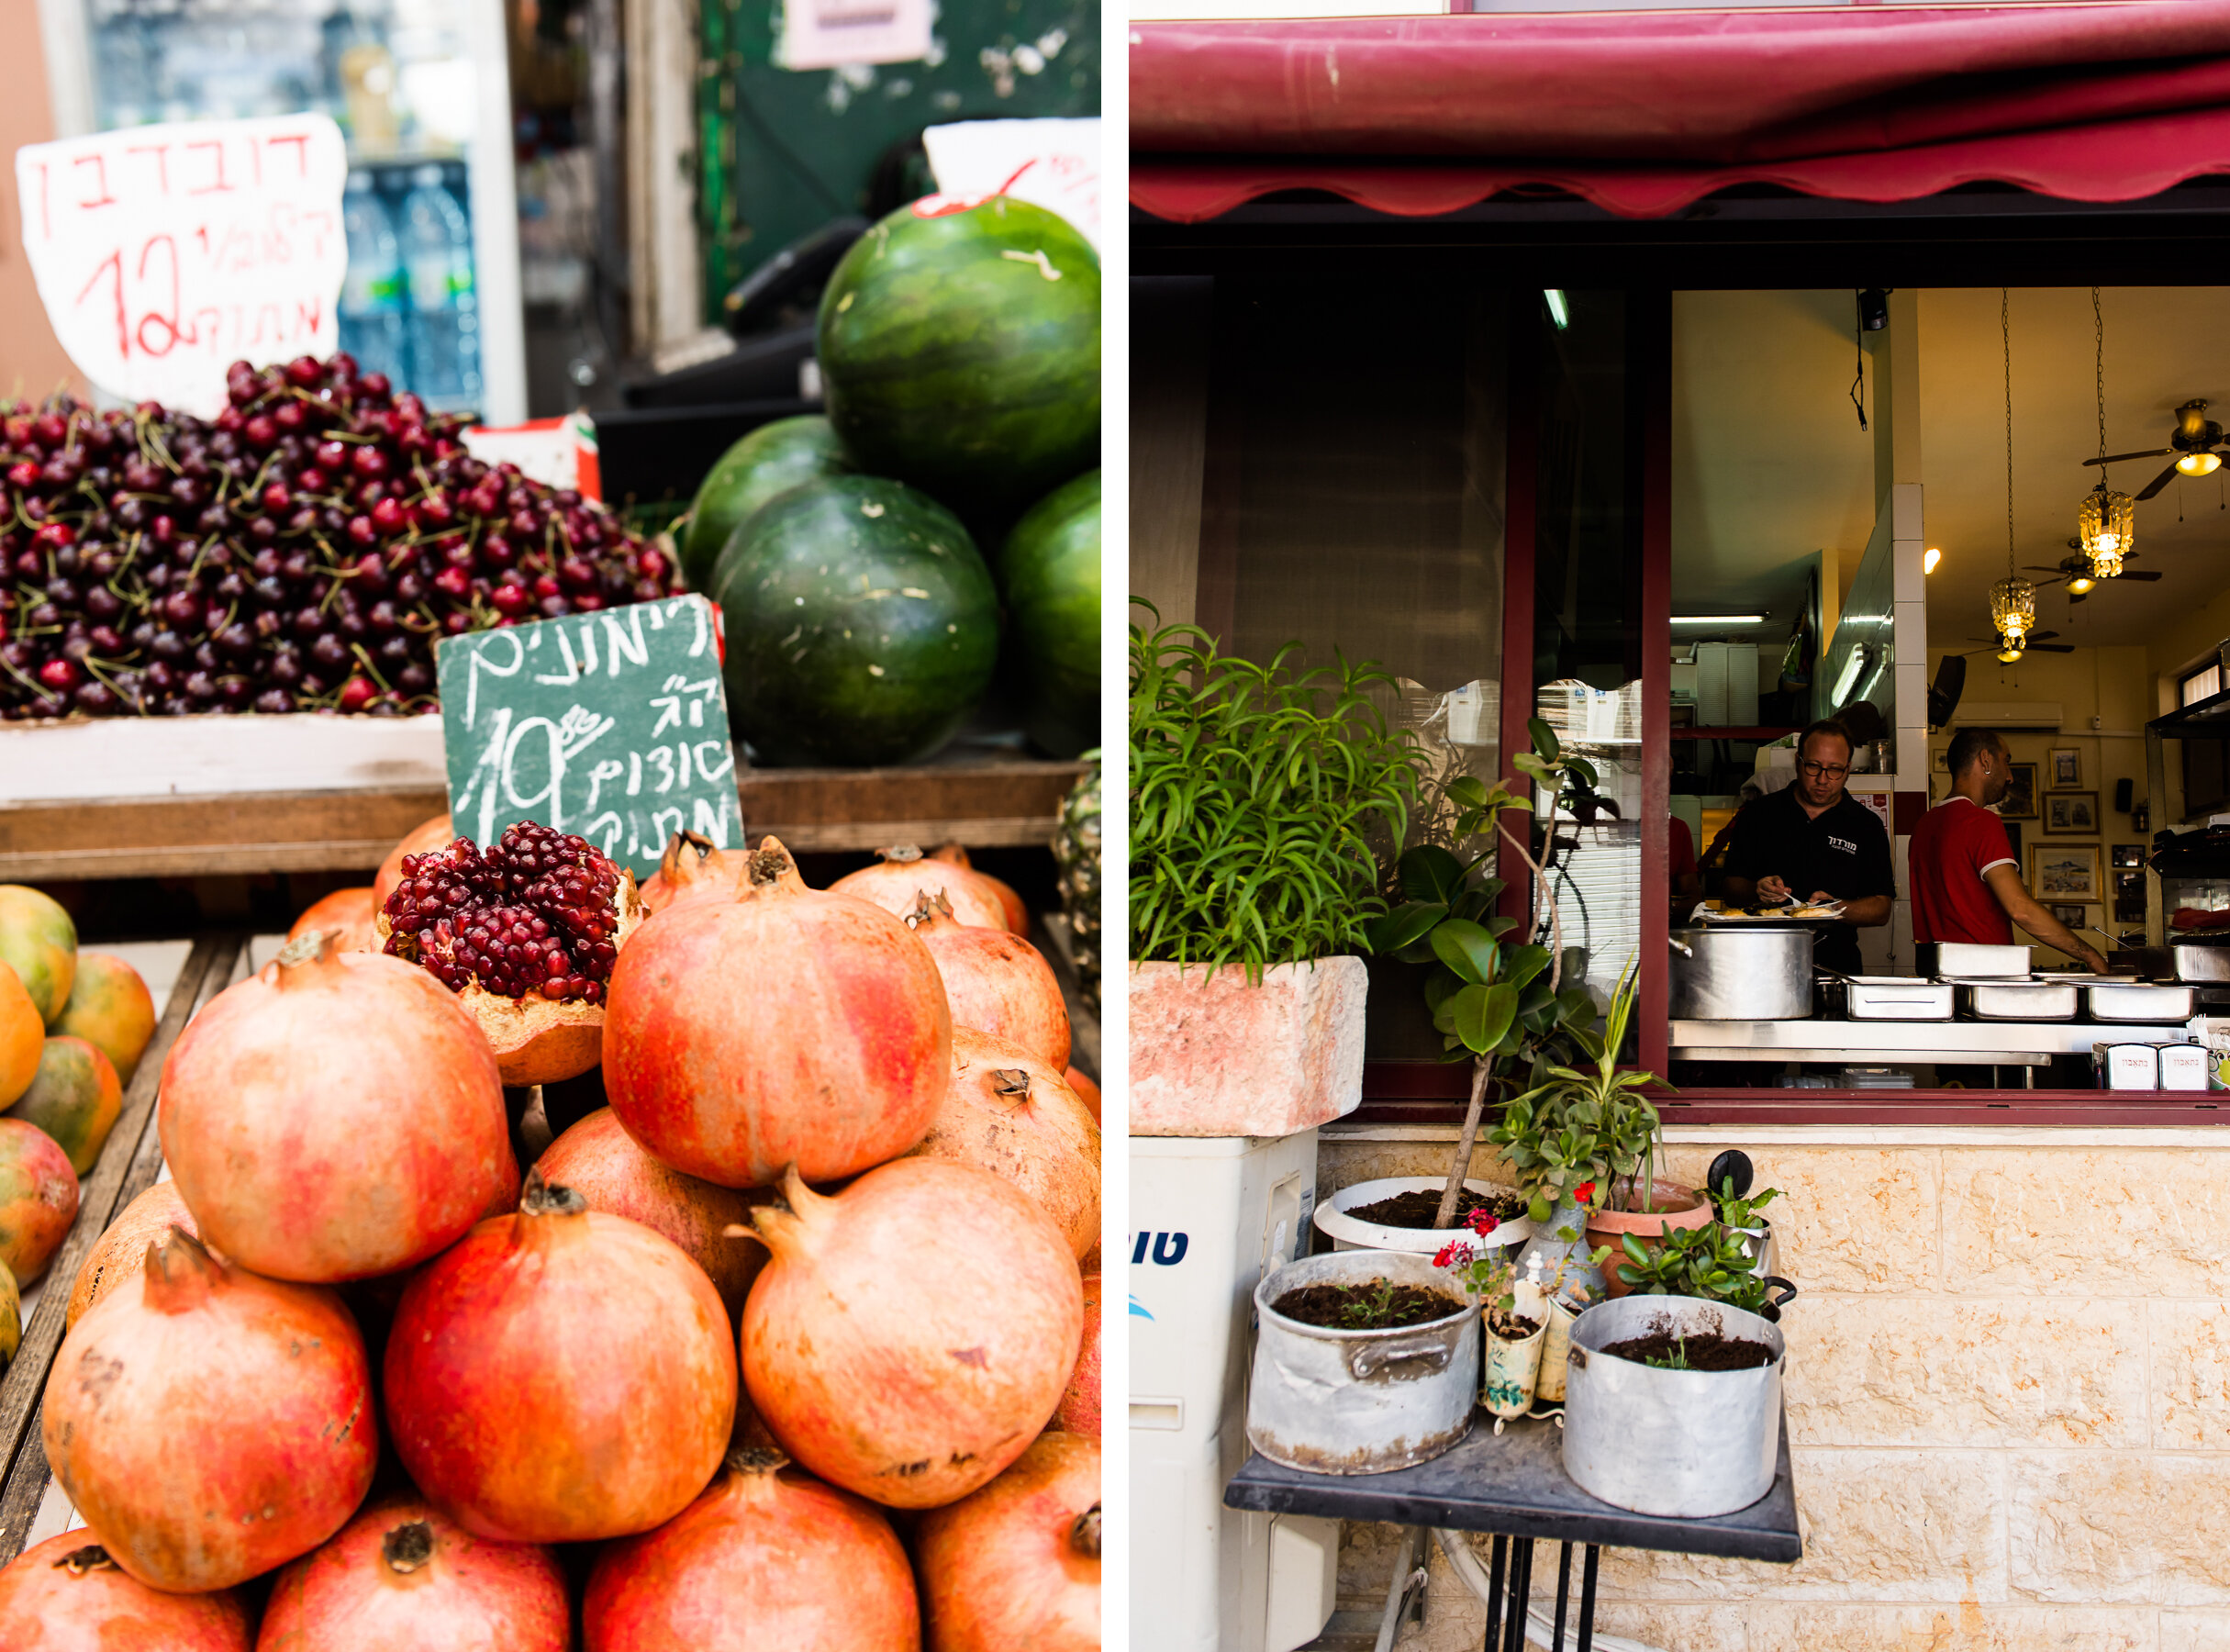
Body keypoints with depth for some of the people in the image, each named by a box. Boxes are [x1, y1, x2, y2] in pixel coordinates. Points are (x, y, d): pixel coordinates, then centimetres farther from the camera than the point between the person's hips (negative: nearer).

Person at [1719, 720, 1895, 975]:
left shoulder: (1867, 825, 10)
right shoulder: (1759, 815, 11)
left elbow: (1881, 908, 7)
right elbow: (1730, 890, 10)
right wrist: (1757, 892, -11)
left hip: (1834, 962, 0)